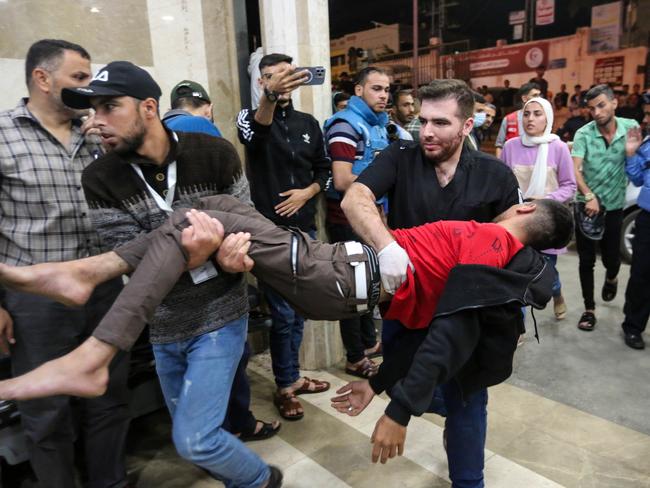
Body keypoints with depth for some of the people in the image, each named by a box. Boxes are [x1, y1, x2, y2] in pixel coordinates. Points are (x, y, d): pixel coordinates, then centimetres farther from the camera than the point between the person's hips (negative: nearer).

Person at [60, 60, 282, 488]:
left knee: (195, 439, -5)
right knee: (189, 431, 20)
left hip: (219, 316, -3)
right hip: (163, 327, 4)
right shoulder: (99, 180, -8)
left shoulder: (215, 153, -13)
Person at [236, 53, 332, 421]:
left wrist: (307, 192, -8)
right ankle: (286, 386, 19)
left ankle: (292, 376, 32)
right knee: (283, 313, 0)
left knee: (299, 310, 15)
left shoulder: (309, 124, 10)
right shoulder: (251, 117, -3)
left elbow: (324, 168, 13)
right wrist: (271, 97, -49)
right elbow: (255, 132, -29)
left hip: (305, 229, 5)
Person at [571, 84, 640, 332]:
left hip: (614, 206, 1)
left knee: (611, 256, 10)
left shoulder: (631, 127, -3)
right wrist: (589, 196, -30)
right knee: (586, 260, 3)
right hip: (587, 204, -1)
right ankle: (589, 309, 17)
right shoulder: (584, 134, -9)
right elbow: (575, 169, -18)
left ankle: (611, 278, 47)